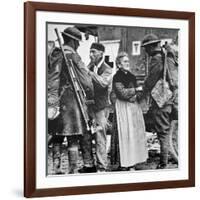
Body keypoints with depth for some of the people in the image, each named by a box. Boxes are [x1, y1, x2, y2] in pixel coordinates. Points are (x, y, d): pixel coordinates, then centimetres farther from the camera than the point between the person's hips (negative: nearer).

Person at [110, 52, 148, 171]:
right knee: (123, 133, -7)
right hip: (123, 108, -8)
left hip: (134, 107, 8)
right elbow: (123, 93, -16)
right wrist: (136, 89, -11)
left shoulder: (131, 76, 14)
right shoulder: (117, 77, -7)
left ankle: (132, 160, 15)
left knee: (135, 133, 7)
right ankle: (121, 163, -3)